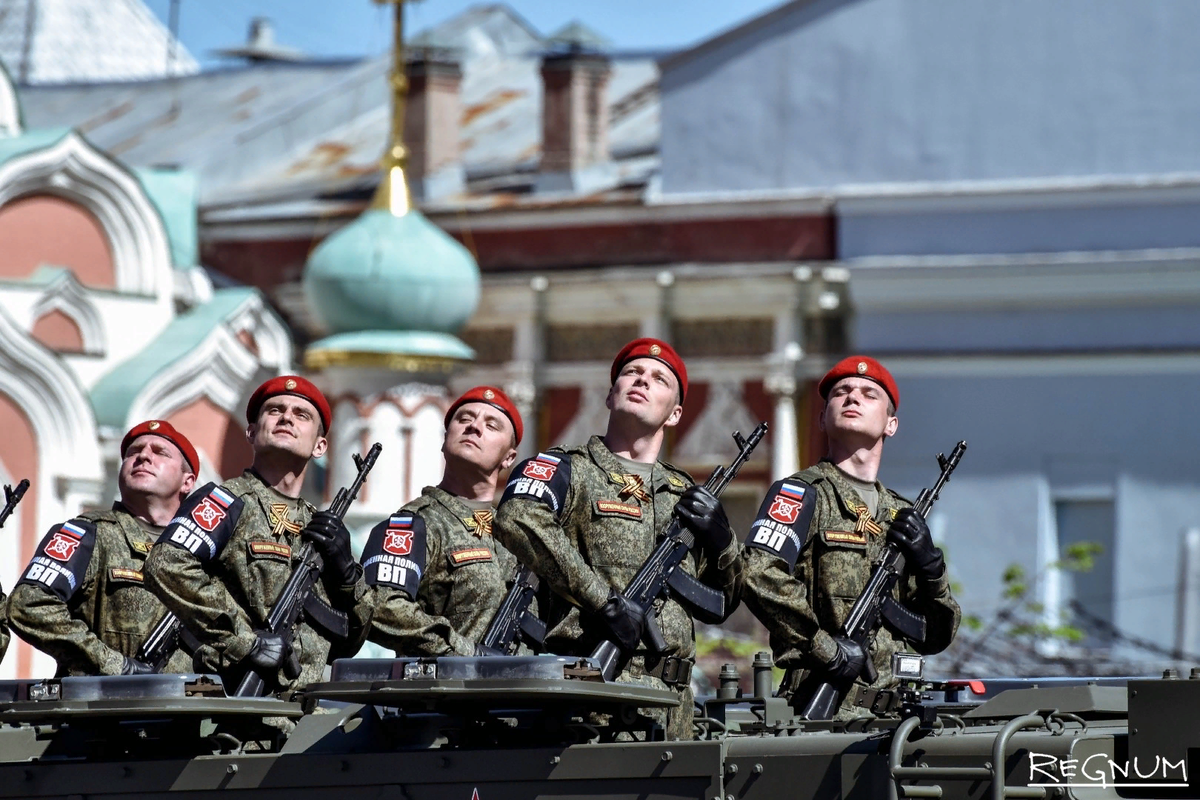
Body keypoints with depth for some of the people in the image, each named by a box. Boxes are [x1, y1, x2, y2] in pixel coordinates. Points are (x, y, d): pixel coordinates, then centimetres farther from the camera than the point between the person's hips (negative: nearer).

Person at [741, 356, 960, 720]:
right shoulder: (802, 493, 4)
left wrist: (930, 567, 5)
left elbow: (934, 639, 22)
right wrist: (825, 649, -16)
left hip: (892, 713, 6)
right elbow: (760, 576, -16)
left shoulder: (902, 516, 22)